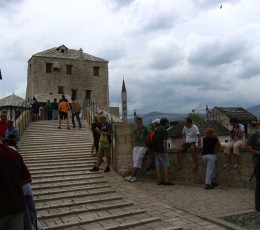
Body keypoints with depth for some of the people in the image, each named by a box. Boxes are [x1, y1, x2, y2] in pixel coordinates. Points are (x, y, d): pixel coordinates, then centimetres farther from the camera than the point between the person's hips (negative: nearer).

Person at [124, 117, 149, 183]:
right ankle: (134, 177, -3)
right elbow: (136, 138, 1)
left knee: (138, 160, -18)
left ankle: (131, 175, -22)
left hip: (143, 146, -4)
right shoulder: (135, 129, 11)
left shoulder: (145, 128, 2)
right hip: (136, 146, 4)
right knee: (134, 161, -4)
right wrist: (139, 131, -10)